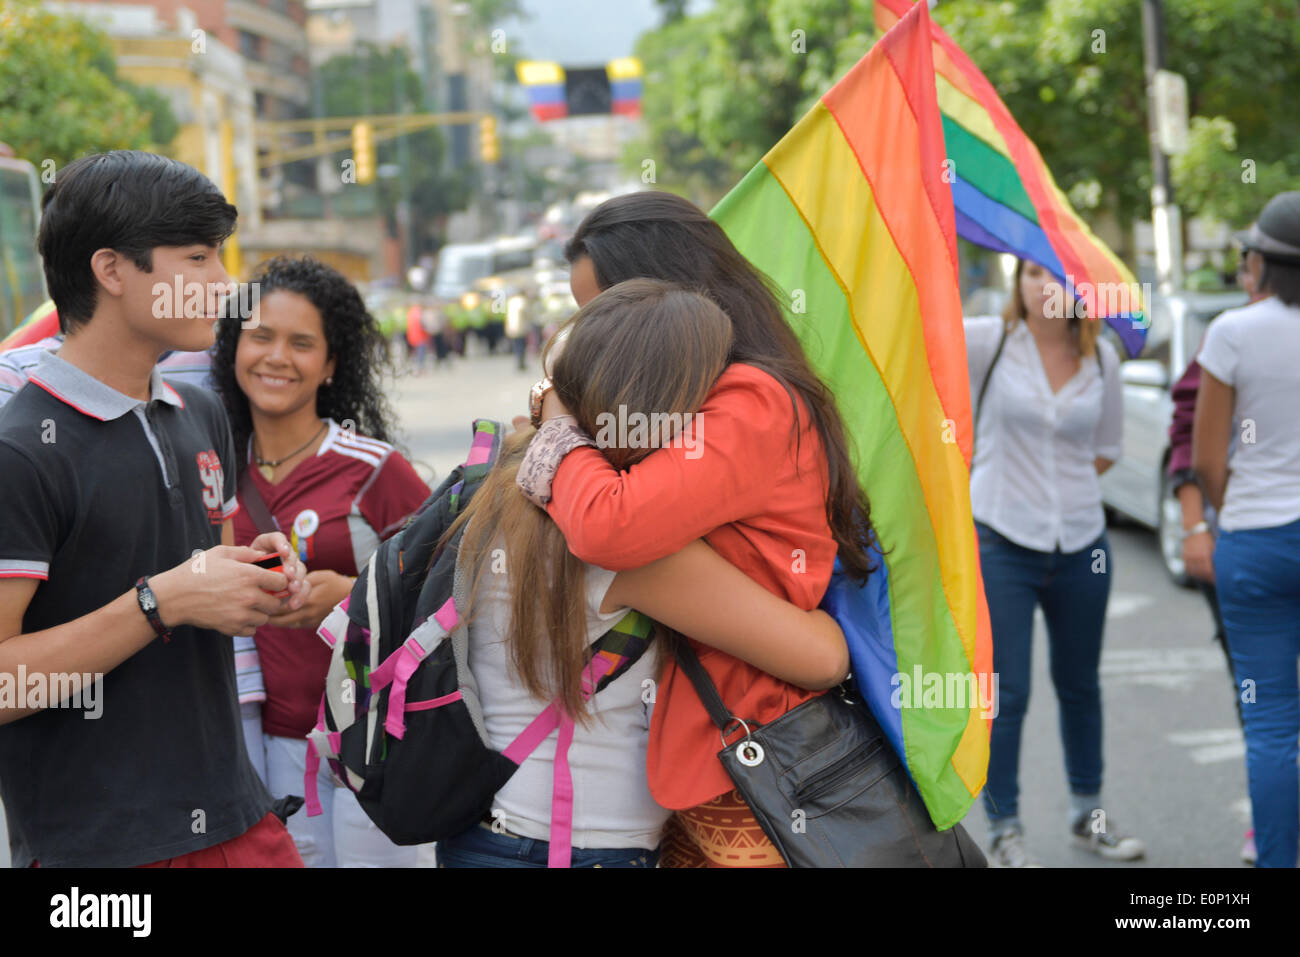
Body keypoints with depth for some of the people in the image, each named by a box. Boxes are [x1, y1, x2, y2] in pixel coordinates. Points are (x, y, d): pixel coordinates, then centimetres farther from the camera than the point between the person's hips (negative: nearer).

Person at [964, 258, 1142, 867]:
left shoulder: (1102, 359, 5)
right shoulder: (990, 342, -5)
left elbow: (1108, 449, 14)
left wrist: (1052, 475, 1)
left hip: (1080, 544, 4)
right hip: (1002, 542, -4)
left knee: (1080, 684, 17)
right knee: (1005, 694, -1)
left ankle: (1088, 815, 34)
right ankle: (1005, 832, 13)